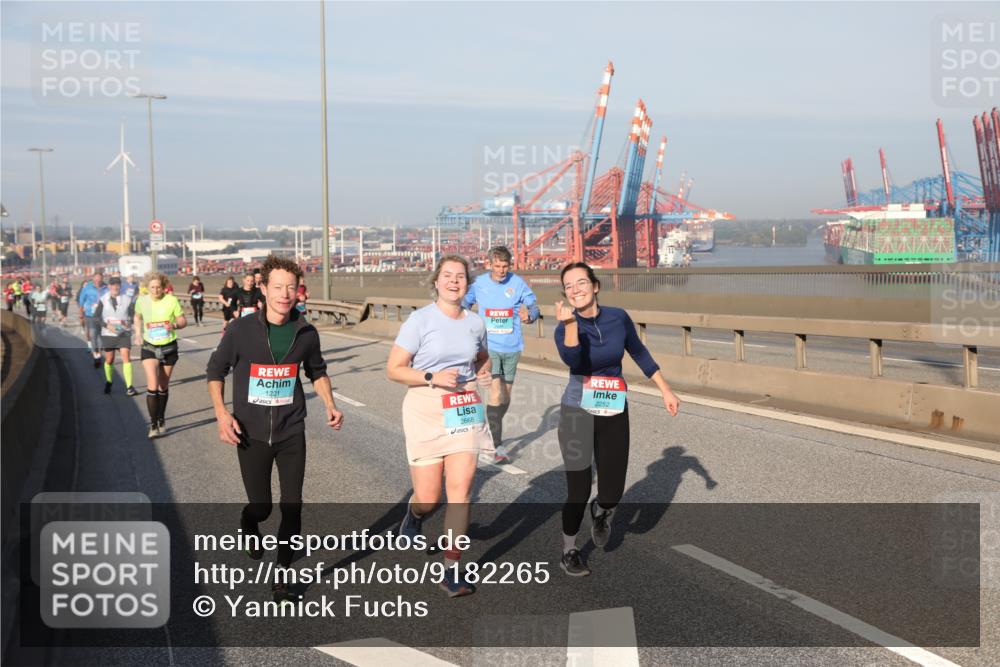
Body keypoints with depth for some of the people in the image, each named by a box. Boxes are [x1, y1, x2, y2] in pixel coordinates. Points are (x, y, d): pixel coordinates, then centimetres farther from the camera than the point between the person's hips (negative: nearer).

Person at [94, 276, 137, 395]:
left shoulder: (127, 300, 0)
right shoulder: (103, 300, 1)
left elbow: (134, 315, 4)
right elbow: (96, 316, -1)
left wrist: (128, 323, -17)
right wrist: (106, 325, -16)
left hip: (124, 333, -1)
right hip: (108, 334, 1)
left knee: (126, 358, -14)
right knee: (109, 360, 9)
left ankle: (129, 387, -13)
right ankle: (108, 383, 33)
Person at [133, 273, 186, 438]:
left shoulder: (171, 300, -11)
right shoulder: (142, 300, -5)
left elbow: (183, 321, -4)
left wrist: (174, 325, -25)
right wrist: (138, 333, 2)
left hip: (168, 348, 0)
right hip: (149, 347, 0)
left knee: (163, 387, 13)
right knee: (152, 385, -15)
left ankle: (161, 420, 32)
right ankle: (153, 425, -10)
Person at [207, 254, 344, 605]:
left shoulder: (306, 333, -4)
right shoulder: (241, 330, -12)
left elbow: (317, 371, 14)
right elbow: (216, 370, 0)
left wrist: (330, 406, 1)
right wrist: (221, 412, -11)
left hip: (291, 432, 2)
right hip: (251, 433, -1)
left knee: (292, 506, -2)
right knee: (261, 506, 9)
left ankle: (282, 574, 15)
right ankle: (248, 526, 47)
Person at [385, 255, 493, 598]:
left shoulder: (476, 322, 6)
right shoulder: (420, 320, -7)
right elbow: (393, 369, -7)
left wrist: (484, 373, 5)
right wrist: (432, 378, -20)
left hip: (465, 410, 3)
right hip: (426, 411, -3)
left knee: (460, 490, -5)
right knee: (428, 498, 1)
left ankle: (452, 570, 4)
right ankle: (414, 513, 40)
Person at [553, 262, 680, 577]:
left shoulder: (618, 317, -4)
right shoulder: (565, 328, -12)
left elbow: (640, 353, 12)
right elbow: (572, 360, -34)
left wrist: (666, 390, 13)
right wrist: (570, 324, -47)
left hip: (615, 415, 2)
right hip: (577, 414, -2)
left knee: (612, 494, 1)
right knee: (579, 491, -2)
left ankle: (600, 511, 40)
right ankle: (569, 552, 23)